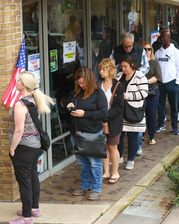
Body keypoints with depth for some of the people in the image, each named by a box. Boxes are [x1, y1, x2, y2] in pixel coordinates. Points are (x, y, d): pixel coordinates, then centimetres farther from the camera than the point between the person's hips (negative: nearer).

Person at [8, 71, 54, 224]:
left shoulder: (20, 104, -22)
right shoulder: (34, 100, 5)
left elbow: (19, 131, -23)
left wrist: (12, 149, -13)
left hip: (24, 147, -9)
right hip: (35, 144, 9)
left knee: (24, 181, -1)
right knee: (33, 176, 19)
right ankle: (34, 208, 32)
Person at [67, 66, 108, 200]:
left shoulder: (98, 93, -9)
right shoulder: (75, 93, 9)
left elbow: (103, 113, -15)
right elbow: (68, 103, 24)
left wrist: (84, 113, -19)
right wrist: (69, 107, -2)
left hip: (93, 133, -6)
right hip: (76, 133, 6)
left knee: (94, 162, 0)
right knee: (82, 161, 15)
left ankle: (96, 189, 11)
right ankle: (85, 186, 29)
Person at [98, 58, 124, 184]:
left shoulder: (118, 86, -8)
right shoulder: (98, 85, 3)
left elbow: (119, 107, -11)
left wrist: (106, 118, -18)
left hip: (113, 122, -4)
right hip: (100, 122, 4)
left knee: (112, 147, 5)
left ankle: (115, 173, 19)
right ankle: (106, 173, 22)